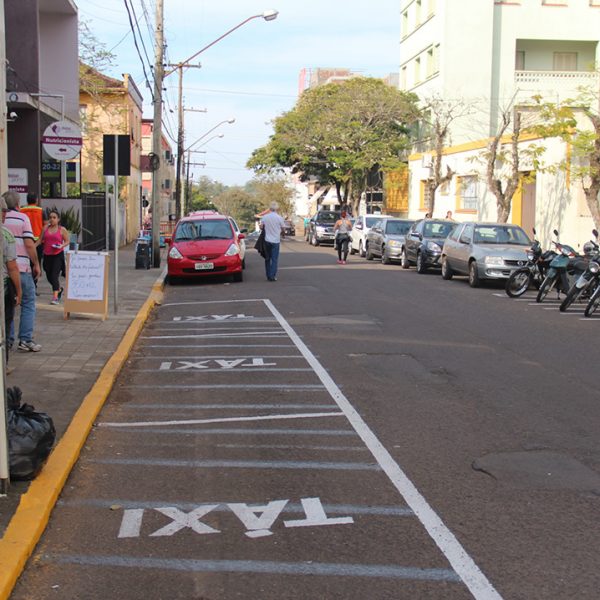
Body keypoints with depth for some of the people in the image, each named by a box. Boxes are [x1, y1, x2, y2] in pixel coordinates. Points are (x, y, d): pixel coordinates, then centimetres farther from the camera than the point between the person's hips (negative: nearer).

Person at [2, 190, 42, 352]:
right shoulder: (22, 218, -4)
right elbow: (29, 244, -11)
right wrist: (36, 264, -1)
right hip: (22, 268, -4)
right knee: (28, 304, 6)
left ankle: (7, 340, 15)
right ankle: (25, 339, 1)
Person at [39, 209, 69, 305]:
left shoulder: (62, 230, 0)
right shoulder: (45, 228, 9)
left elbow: (67, 241, 4)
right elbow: (41, 240, 9)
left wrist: (62, 246, -16)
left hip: (58, 255, -4)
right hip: (47, 255, 5)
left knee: (54, 275, -15)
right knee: (49, 276, 11)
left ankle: (55, 297, -14)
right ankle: (59, 290, 37)